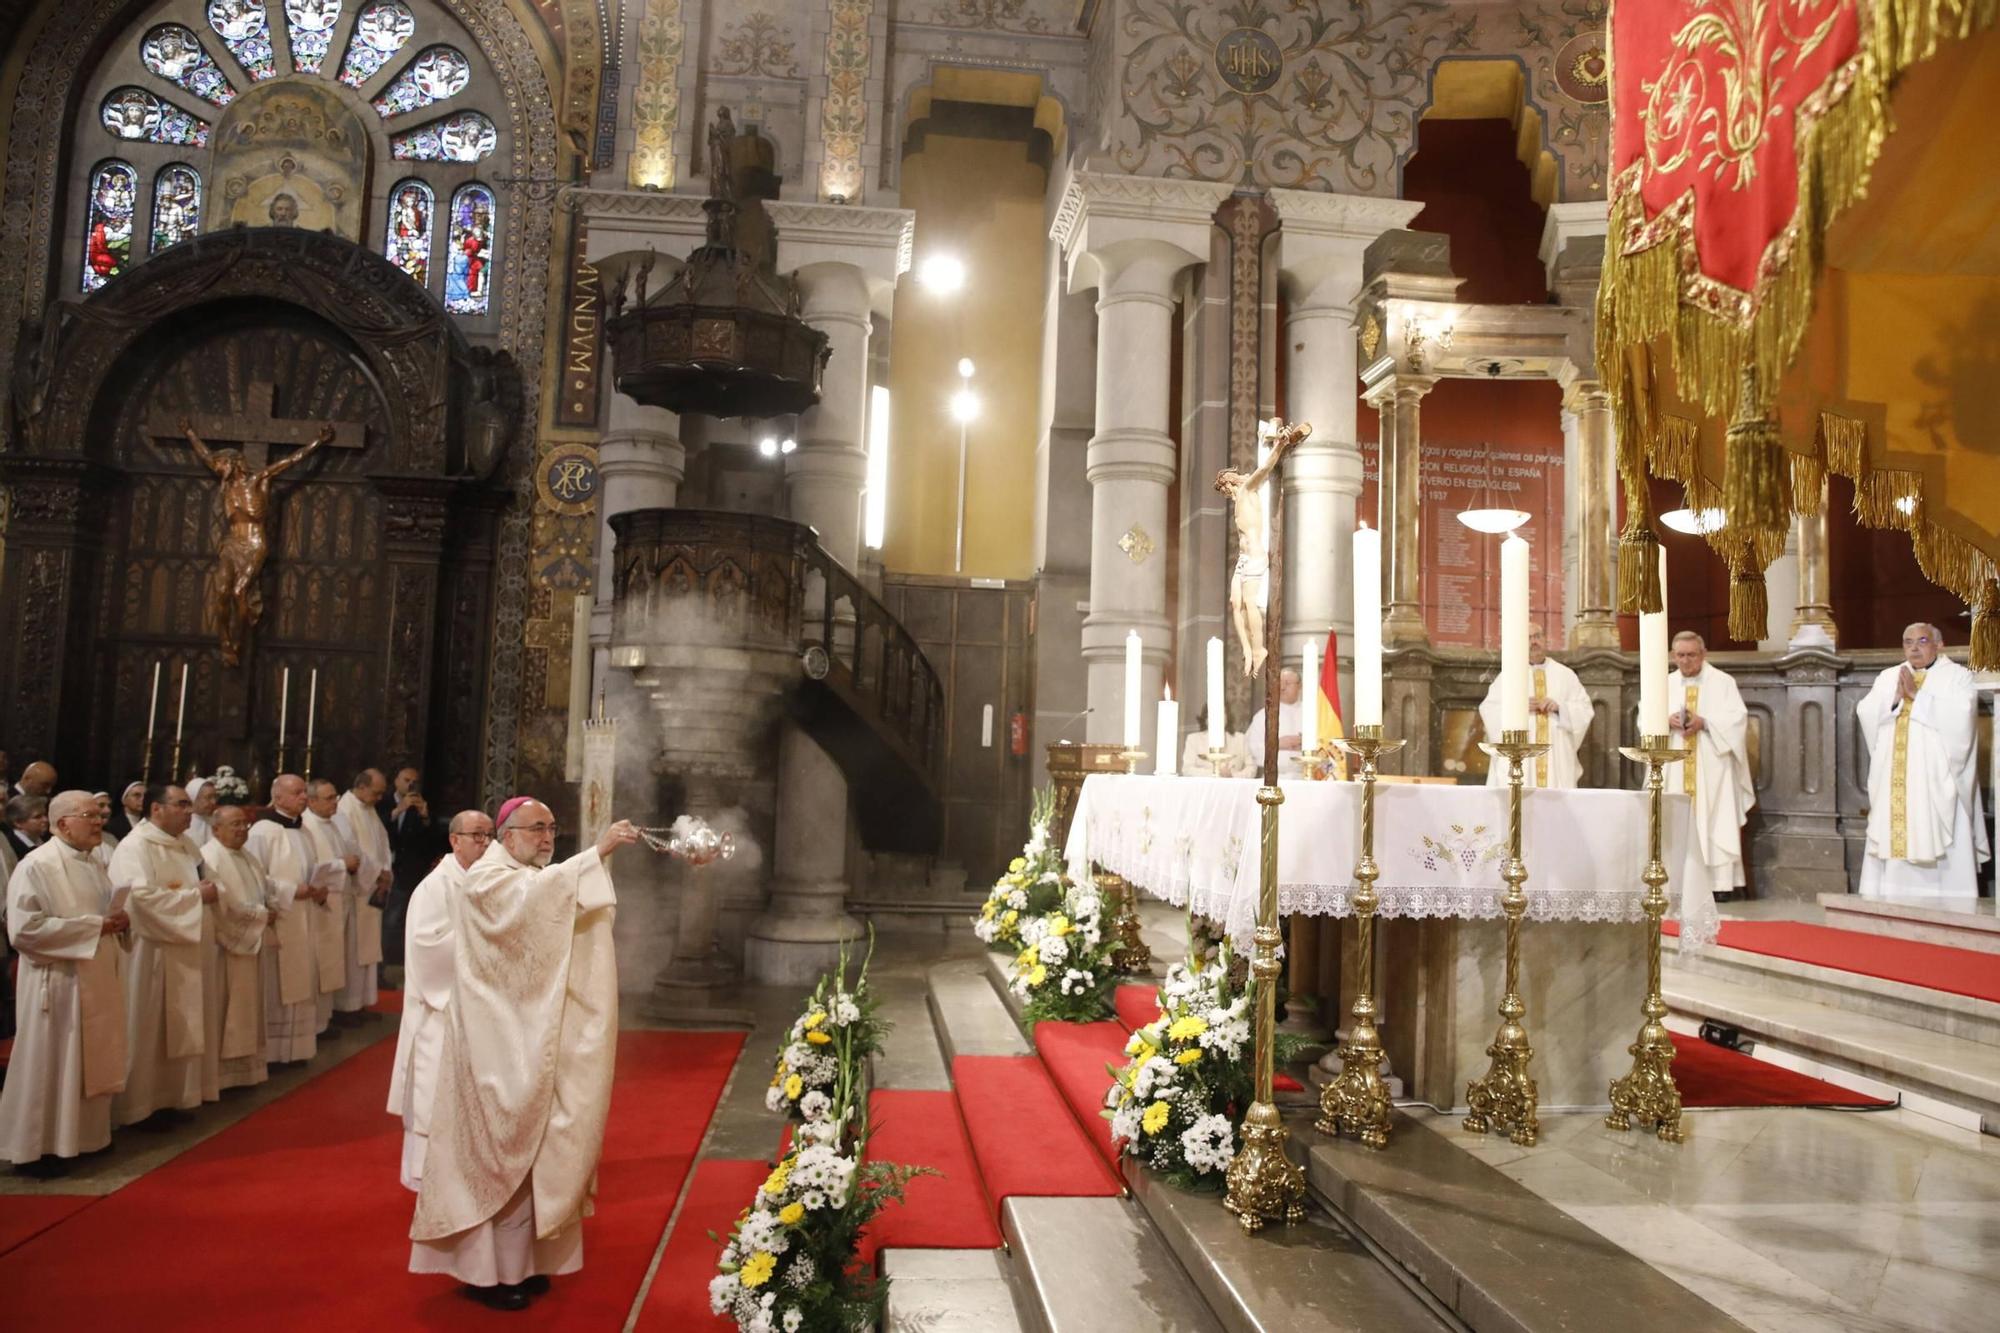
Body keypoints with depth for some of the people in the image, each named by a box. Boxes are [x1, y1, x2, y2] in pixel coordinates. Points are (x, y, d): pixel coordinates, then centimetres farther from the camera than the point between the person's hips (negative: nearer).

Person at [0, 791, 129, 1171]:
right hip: (56, 983, -8)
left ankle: (84, 1135, 27)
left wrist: (118, 920, -1)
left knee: (90, 1064, 15)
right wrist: (92, 926, -20)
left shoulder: (93, 866, 11)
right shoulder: (36, 866, -14)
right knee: (50, 1067, 1)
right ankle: (38, 1148, 13)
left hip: (95, 981, 8)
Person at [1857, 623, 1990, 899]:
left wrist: (1917, 694, -12)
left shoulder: (1957, 676, 4)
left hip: (1937, 779, -4)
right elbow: (1865, 713, 5)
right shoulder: (1887, 677, 16)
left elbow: (1960, 715, -12)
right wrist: (1895, 698, -10)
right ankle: (1890, 902, 2)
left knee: (1936, 838, -7)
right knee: (1892, 839, 0)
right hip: (1894, 782, 4)